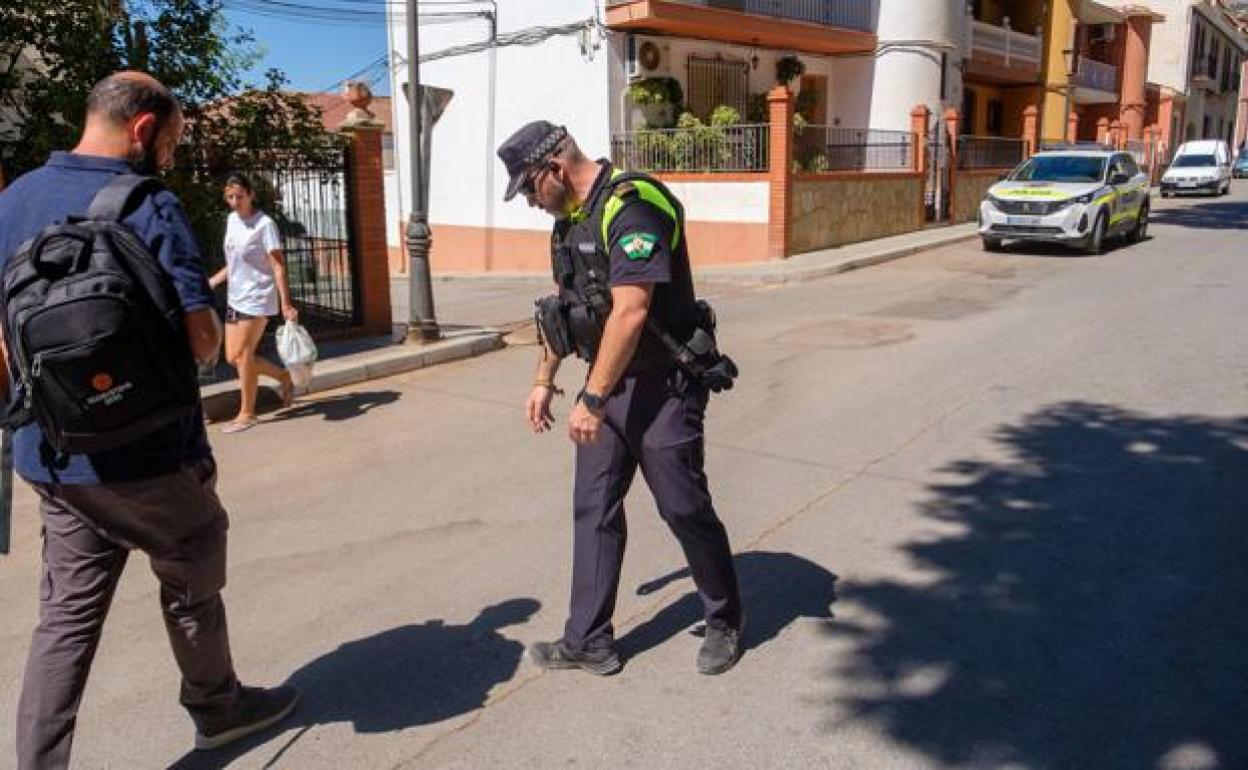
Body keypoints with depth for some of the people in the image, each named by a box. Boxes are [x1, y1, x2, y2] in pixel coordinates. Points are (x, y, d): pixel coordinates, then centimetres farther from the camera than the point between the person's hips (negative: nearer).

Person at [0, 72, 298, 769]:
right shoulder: (149, 207, -15)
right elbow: (201, 335, -24)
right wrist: (210, 342, -1)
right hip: (147, 454, -5)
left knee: (68, 610, 14)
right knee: (191, 583, 16)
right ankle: (218, 706, 35)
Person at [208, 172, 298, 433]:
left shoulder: (265, 224, -13)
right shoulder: (232, 220, 11)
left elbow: (278, 266, -17)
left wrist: (286, 304, -22)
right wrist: (214, 281, 13)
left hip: (257, 299, -8)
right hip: (235, 299, 8)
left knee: (242, 355, -4)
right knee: (233, 358, 8)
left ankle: (246, 413, 10)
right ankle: (284, 377, 26)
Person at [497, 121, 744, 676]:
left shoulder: (632, 208, -20)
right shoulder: (570, 219, 10)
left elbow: (629, 314, -27)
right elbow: (564, 303, 20)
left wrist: (592, 400, -24)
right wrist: (544, 380, 20)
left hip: (661, 386, -8)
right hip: (607, 384, 9)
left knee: (683, 507, 4)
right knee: (593, 510, 9)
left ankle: (725, 622, 27)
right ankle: (589, 642, 21)